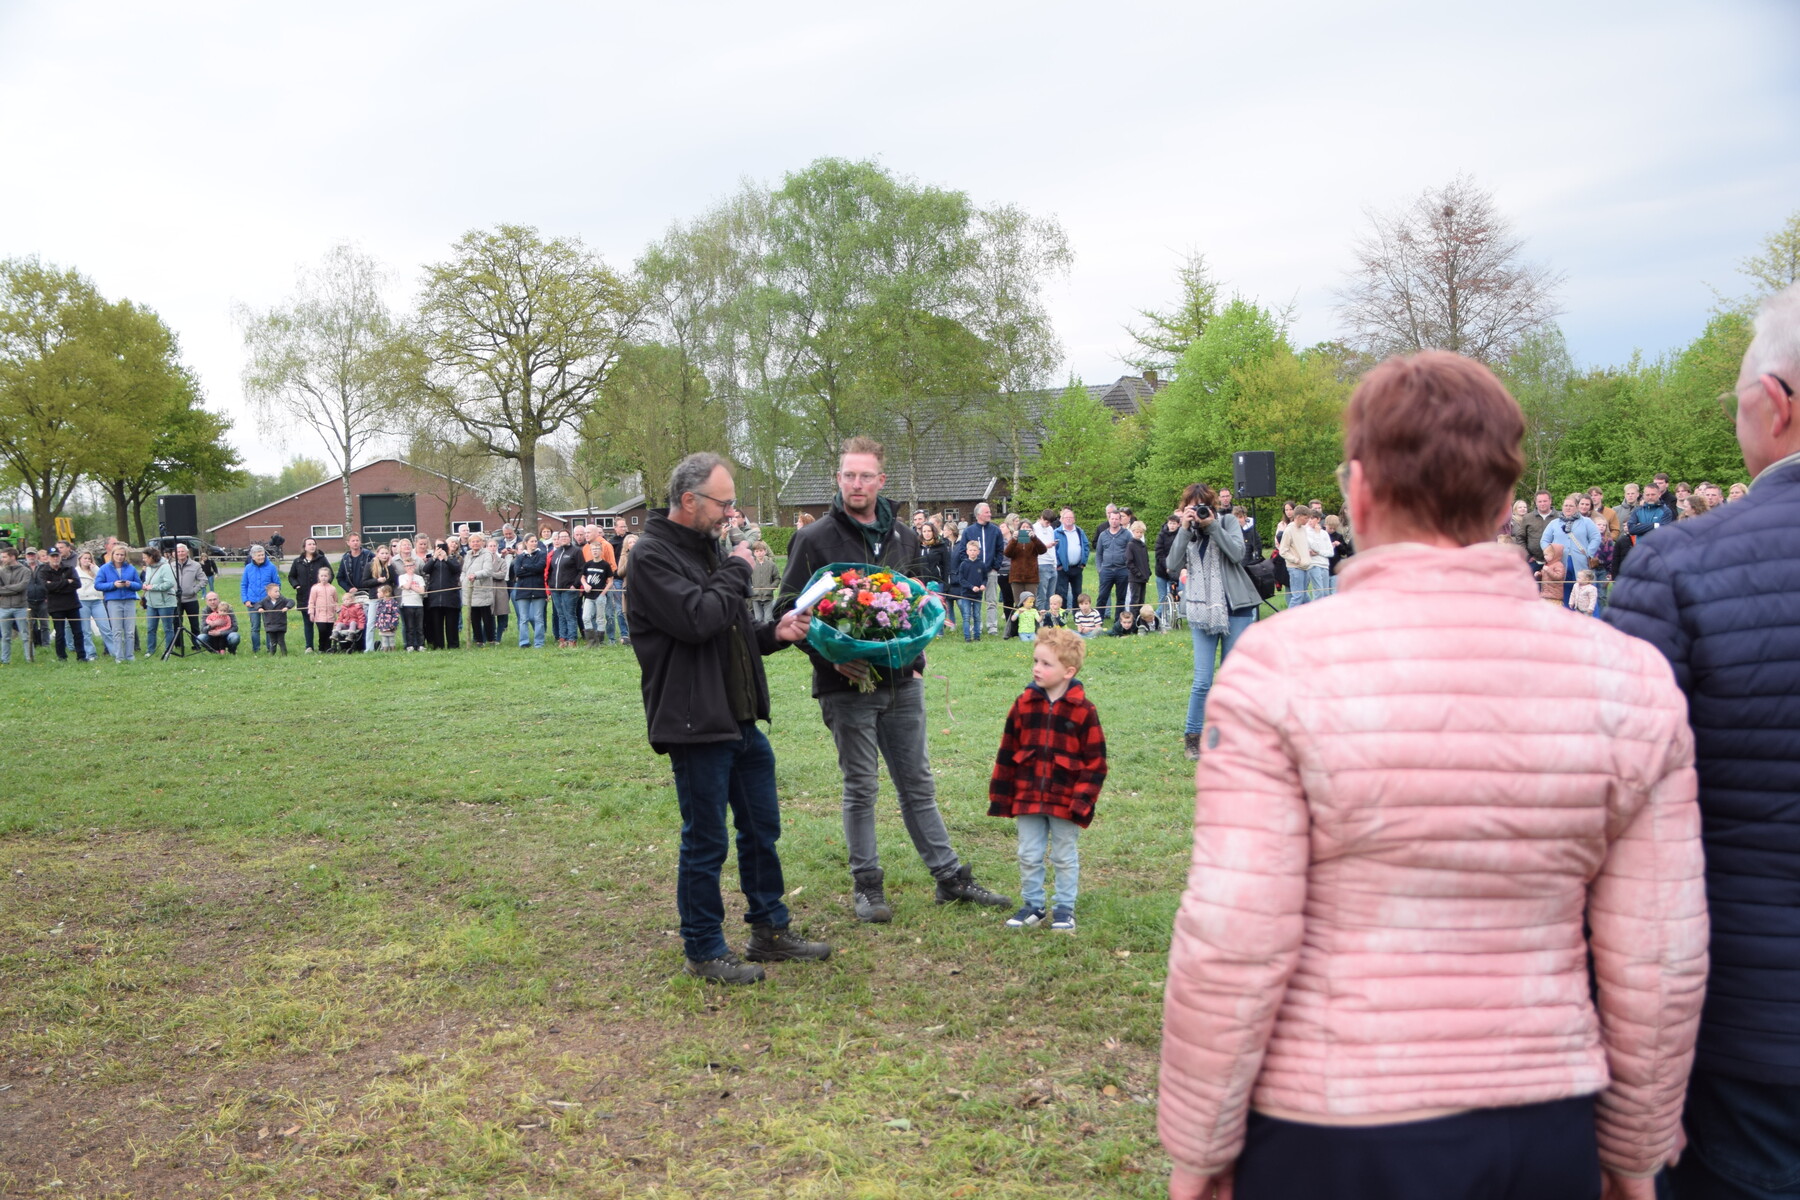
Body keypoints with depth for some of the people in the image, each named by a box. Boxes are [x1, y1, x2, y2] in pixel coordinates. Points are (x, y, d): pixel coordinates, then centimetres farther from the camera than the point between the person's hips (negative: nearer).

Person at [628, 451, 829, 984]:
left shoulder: (710, 548, 15)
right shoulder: (652, 556, -13)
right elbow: (696, 620, -26)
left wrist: (773, 633, 3)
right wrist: (737, 572, -12)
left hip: (742, 720, 9)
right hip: (696, 725, -9)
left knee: (762, 829, 17)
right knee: (705, 842, 2)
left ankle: (770, 930, 31)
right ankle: (703, 950, 17)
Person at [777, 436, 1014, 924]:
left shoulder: (903, 538, 9)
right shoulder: (814, 540, -6)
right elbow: (789, 610, -6)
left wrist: (915, 658, 8)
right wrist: (829, 656, -17)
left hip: (902, 682, 4)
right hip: (847, 684, -4)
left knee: (918, 784, 12)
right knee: (860, 788, 5)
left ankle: (951, 878, 20)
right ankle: (867, 885, 18)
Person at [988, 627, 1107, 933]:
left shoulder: (1083, 710, -9)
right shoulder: (1024, 705, 0)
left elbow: (1095, 760, -5)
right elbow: (1007, 752, 5)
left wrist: (1082, 799, -10)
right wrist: (1000, 795, 5)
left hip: (1065, 801, -3)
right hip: (1027, 798, 3)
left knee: (1064, 858, 10)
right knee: (1028, 856, 11)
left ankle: (1065, 909, 24)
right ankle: (1032, 905, 26)